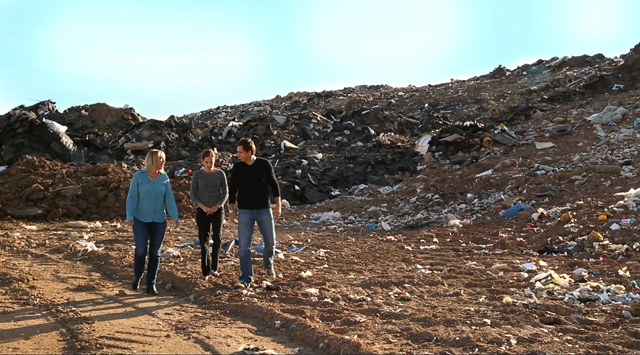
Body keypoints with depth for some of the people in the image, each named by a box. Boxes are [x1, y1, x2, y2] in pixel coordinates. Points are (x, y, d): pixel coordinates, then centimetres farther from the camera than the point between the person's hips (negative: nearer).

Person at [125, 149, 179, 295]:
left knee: (155, 253, 4)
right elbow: (132, 197, -5)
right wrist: (129, 216, -14)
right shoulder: (138, 176, -5)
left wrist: (175, 217, -11)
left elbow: (169, 198, -1)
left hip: (159, 221, 3)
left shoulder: (164, 177, 3)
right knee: (140, 250, -9)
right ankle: (137, 277, 18)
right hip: (141, 219, -3)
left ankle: (151, 284, 13)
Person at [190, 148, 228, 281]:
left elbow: (225, 193, 4)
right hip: (202, 211, 0)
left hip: (217, 210, 0)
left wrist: (216, 207, -9)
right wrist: (203, 207, -13)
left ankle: (214, 267, 5)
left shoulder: (220, 174, 1)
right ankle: (206, 271, 9)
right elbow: (193, 195, 1)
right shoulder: (197, 175, -1)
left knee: (217, 238, -10)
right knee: (204, 241, 1)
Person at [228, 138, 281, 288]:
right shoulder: (237, 168, -2)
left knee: (270, 242, 6)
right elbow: (232, 189, 5)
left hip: (264, 209, 0)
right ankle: (246, 278, 1)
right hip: (245, 211, 0)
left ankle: (268, 265, 35)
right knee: (244, 246, -6)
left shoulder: (265, 165, -5)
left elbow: (274, 185, 3)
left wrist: (278, 205, 0)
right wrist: (232, 210, 2)